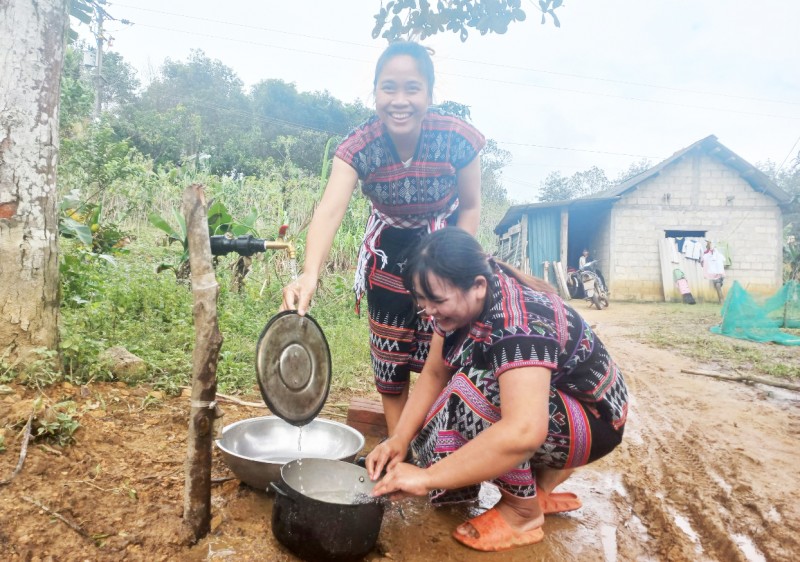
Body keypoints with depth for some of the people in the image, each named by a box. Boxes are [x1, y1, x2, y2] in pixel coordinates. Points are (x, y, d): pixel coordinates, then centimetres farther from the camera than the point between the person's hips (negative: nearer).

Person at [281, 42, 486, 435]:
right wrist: (310, 275, -58)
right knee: (389, 354, 6)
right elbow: (330, 210, -41)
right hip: (389, 249, 1)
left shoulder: (457, 139, -25)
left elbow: (470, 206, -10)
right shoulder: (358, 148, -25)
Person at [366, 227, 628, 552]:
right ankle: (548, 470, 9)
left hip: (593, 418, -8)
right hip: (531, 397, 8)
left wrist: (426, 477, -40)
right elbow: (433, 375, -5)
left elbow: (523, 432, -46)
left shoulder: (519, 322, -35)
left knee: (475, 392, -32)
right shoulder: (464, 303, -10)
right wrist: (399, 440, -19)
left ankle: (523, 512, -10)